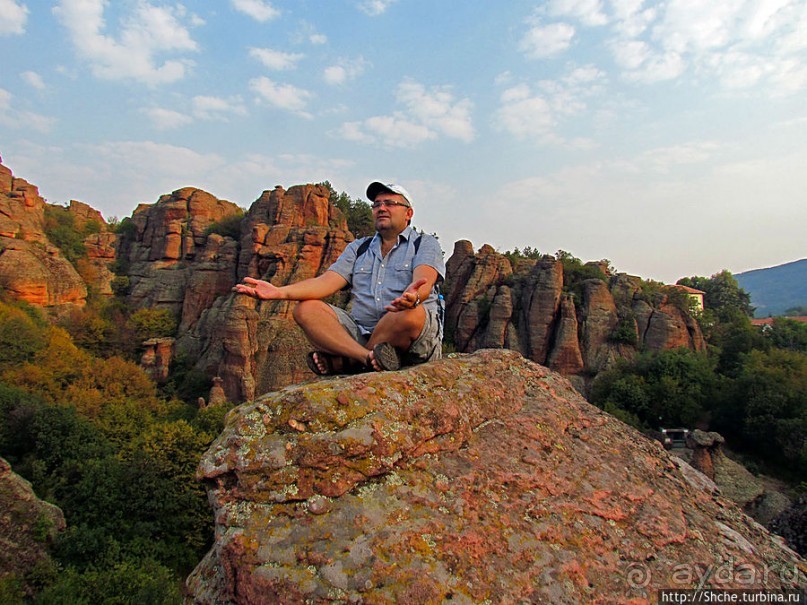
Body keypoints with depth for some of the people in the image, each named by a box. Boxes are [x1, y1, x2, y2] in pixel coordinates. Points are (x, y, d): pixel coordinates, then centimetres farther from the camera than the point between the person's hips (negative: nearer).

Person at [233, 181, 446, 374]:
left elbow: (424, 280, -14)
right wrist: (280, 292, -13)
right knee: (306, 309, -13)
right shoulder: (358, 248, 21)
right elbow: (327, 282, 5)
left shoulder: (425, 244, 9)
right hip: (361, 333, 4)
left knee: (411, 315, -37)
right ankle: (368, 358, -34)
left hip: (420, 339, -3)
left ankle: (341, 362, -19)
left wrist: (412, 297, -40)